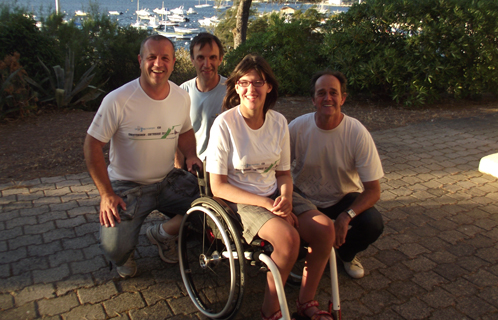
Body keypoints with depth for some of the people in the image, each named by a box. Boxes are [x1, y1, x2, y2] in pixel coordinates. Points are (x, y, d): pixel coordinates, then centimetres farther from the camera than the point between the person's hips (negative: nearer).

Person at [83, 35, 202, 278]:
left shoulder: (182, 97, -3)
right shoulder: (118, 100, -18)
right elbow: (92, 144, -12)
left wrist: (191, 155, -7)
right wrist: (106, 194, -16)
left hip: (167, 180, 5)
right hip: (126, 186, -4)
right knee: (115, 250, -21)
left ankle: (163, 233, 14)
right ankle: (126, 253, 21)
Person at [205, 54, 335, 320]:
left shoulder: (278, 122, 0)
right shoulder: (224, 124, -14)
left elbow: (284, 172, 10)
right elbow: (218, 187, -14)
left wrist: (286, 199, -13)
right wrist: (266, 203, -20)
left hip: (274, 193, 5)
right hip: (240, 200, -5)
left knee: (325, 229, -16)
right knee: (288, 237, -29)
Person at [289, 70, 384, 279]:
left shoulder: (358, 133, -19)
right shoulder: (298, 127, -16)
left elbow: (373, 190, -18)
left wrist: (347, 216, -34)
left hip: (345, 198, 0)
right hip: (304, 196, 0)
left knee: (373, 224, -27)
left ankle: (346, 253, 11)